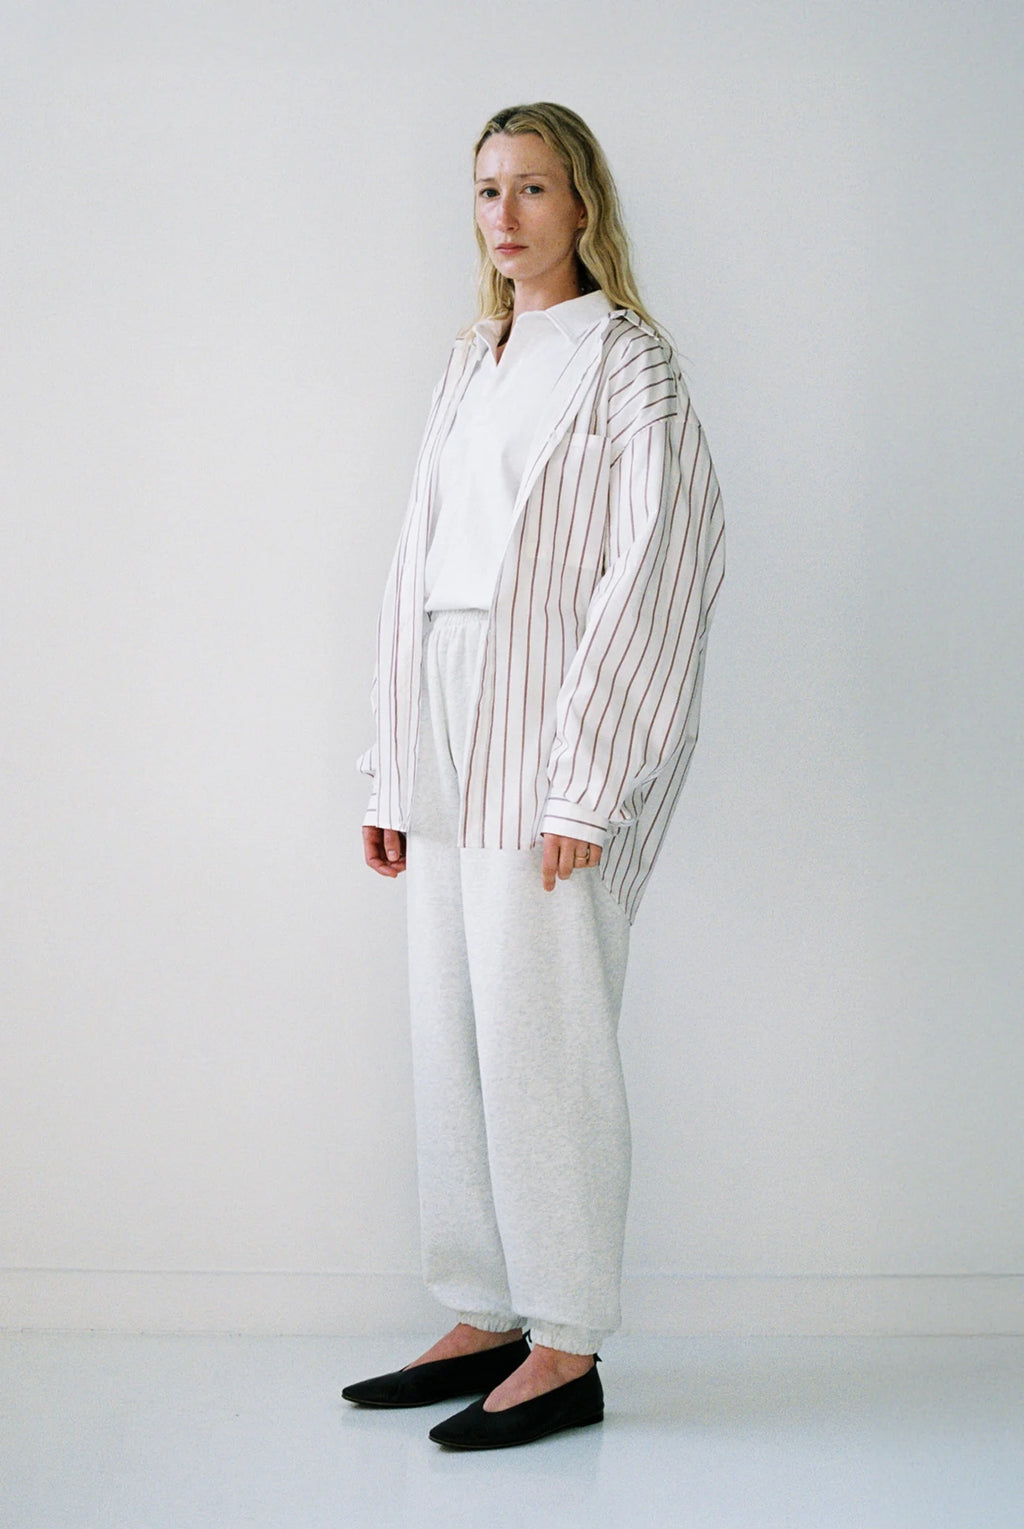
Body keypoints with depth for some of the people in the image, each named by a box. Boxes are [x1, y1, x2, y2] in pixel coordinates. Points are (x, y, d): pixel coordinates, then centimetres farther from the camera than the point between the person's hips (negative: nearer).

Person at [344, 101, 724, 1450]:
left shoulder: (626, 363, -4)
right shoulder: (468, 367, 18)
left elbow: (653, 572, -12)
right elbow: (418, 568, 17)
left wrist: (585, 781, -17)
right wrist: (391, 770, 13)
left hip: (552, 731, -7)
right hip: (452, 733, 7)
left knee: (541, 1031, -6)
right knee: (451, 1033, 8)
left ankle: (567, 1350, 5)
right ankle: (485, 1320, 19)